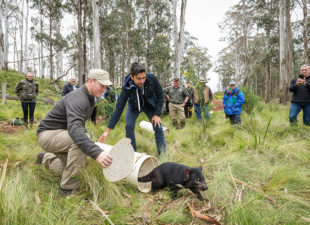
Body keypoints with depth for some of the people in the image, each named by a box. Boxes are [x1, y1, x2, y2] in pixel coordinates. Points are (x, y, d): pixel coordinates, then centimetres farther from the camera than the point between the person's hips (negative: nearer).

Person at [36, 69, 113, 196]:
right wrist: (96, 153, -57)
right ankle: (68, 187, -23)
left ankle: (46, 158, 37)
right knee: (79, 140, -37)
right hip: (47, 134, -9)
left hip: (61, 135, 10)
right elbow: (74, 129, -45)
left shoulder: (90, 98, 5)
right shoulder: (77, 99, -28)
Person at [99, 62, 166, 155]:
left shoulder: (152, 79, -32)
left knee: (158, 127, -7)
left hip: (150, 105, 0)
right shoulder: (127, 87, -33)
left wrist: (157, 114, -19)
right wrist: (108, 130, -34)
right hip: (134, 106, 0)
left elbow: (160, 95, -16)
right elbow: (119, 108, -32)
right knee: (129, 127, -13)